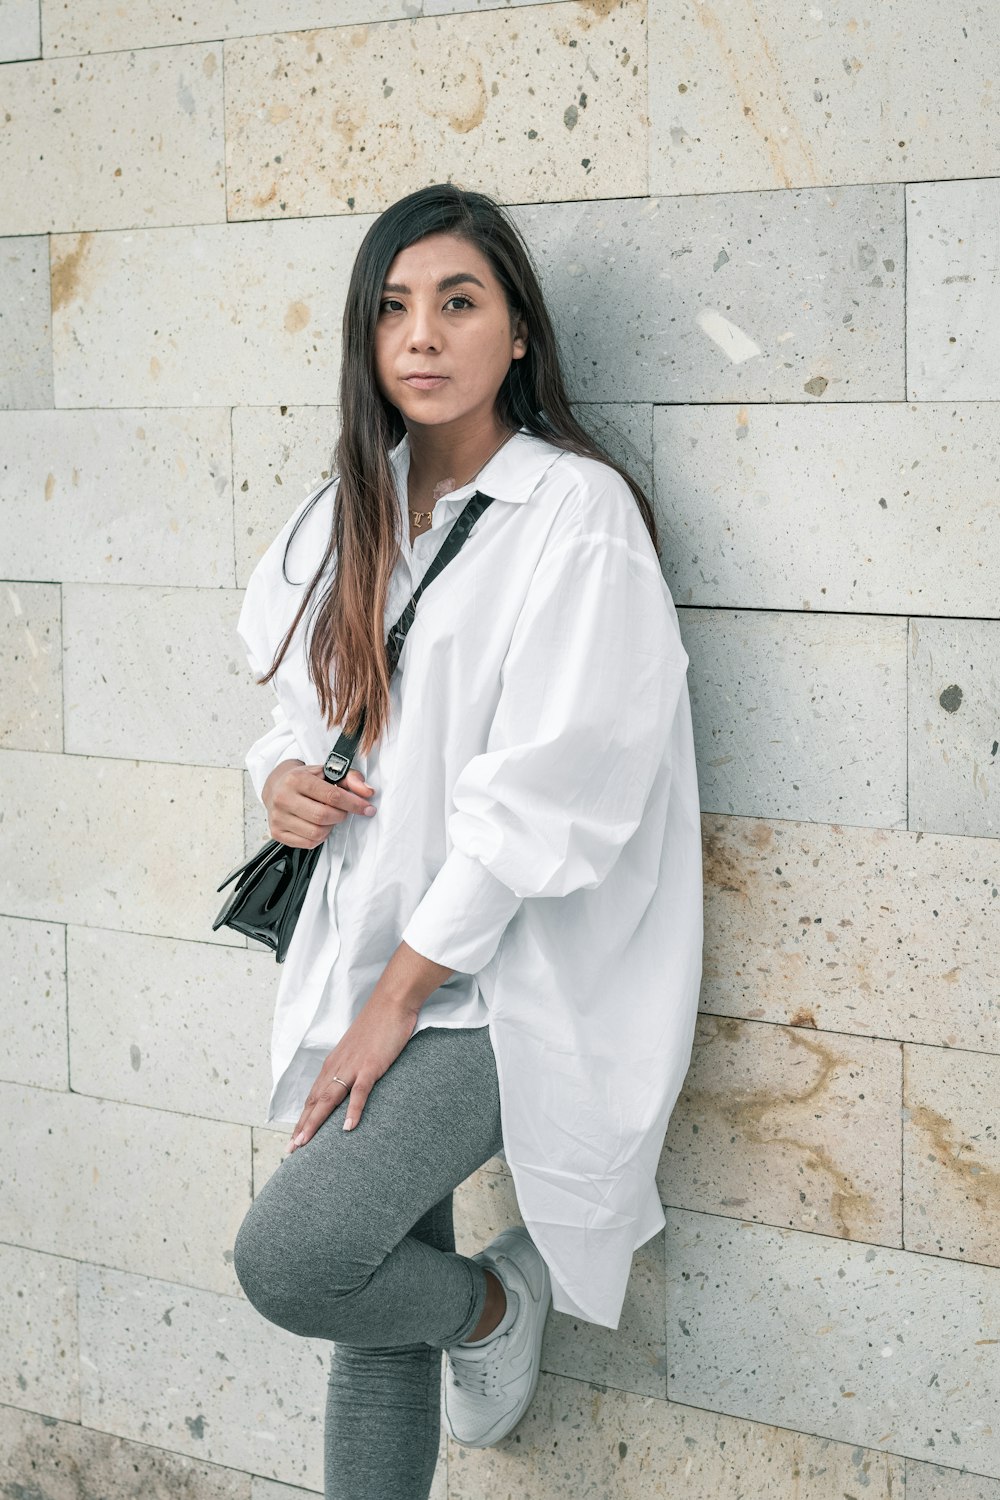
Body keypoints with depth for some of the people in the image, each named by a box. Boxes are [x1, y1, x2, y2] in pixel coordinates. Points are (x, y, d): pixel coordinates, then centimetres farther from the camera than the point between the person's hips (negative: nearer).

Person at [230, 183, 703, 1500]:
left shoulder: (578, 512, -10)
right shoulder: (349, 516, 11)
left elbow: (546, 789, -16)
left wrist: (400, 993, -14)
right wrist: (283, 776, -2)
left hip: (508, 982, -6)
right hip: (370, 967, 6)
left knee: (288, 1257, -20)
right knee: (369, 1321, 8)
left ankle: (496, 1299, 9)